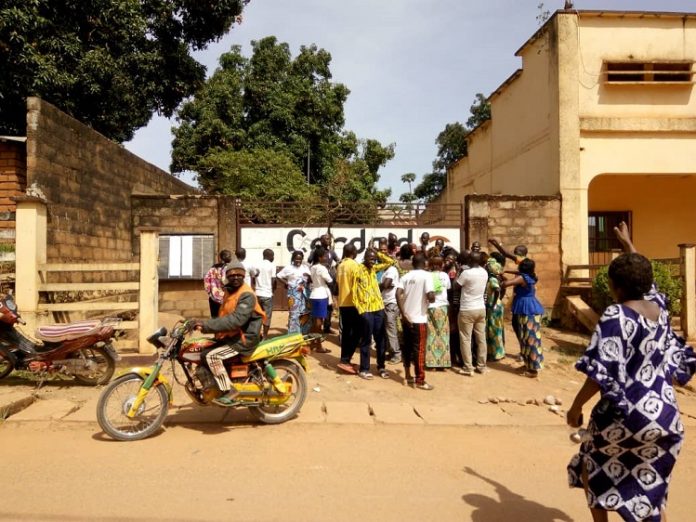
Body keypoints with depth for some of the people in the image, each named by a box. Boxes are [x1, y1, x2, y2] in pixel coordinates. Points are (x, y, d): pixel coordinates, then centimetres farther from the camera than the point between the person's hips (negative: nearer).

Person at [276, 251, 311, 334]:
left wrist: (307, 276, -11)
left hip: (303, 294, 4)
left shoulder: (305, 267, 9)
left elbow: (309, 279, 10)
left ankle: (303, 333, 19)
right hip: (294, 294, -4)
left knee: (304, 313, 8)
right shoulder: (289, 268, -2)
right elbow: (278, 276, -2)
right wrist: (287, 283, -7)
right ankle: (293, 334, 1)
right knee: (294, 314, -5)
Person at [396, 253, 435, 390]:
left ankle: (408, 376, 24)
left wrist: (403, 314, -5)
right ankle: (420, 381, 7)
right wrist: (432, 299, 5)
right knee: (419, 349, 1)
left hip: (407, 318, 6)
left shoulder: (406, 276, 6)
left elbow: (398, 294, -5)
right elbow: (430, 296, -19)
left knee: (407, 347, 15)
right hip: (419, 319, -5)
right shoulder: (426, 275, -8)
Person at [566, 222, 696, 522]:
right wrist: (628, 245, 34)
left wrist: (576, 406, -11)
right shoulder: (659, 306, 0)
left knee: (592, 469, 20)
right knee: (652, 490, 20)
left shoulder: (616, 316, -18)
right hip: (665, 415, 6)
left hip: (625, 414, -6)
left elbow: (601, 373, -22)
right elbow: (643, 277, 22)